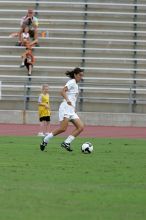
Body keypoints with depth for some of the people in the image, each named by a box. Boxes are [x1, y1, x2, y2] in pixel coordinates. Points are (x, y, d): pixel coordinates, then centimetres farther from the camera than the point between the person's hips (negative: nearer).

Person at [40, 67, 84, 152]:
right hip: (66, 107, -9)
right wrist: (67, 100, -34)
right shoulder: (71, 82, -4)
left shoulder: (75, 85, 22)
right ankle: (45, 141, -6)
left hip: (71, 110, 9)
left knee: (81, 127, -6)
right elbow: (63, 91, -19)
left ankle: (66, 143, -9)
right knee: (63, 129, -19)